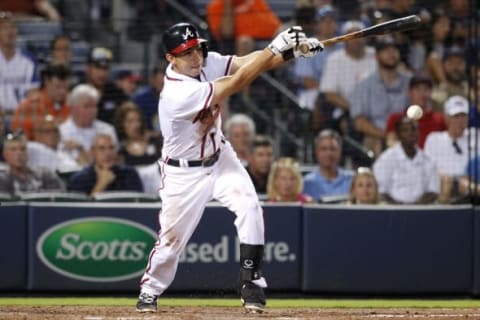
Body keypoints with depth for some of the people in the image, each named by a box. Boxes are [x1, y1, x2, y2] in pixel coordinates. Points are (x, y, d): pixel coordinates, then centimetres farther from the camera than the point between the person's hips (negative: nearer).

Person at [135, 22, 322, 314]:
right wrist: (275, 48, -34)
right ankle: (149, 291, 28)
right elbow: (237, 83, -34)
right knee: (172, 237, 3)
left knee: (250, 208, -15)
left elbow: (249, 63, -18)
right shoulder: (178, 93, -33)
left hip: (220, 156, 6)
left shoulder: (206, 63, -12)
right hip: (185, 173, -6)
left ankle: (251, 283, -7)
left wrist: (291, 51, -35)